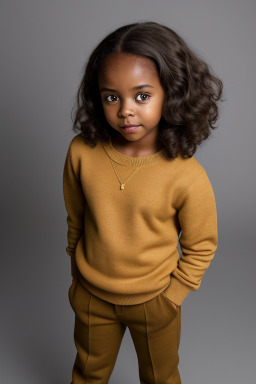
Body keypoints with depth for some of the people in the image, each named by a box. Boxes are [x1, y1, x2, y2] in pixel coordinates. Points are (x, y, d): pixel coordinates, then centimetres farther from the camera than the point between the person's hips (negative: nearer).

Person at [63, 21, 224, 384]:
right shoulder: (81, 152, -18)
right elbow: (75, 218, -2)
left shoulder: (187, 176, -27)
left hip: (153, 301, -2)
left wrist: (173, 293, -6)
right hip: (91, 295, 3)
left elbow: (201, 245, -10)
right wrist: (78, 273, 8)